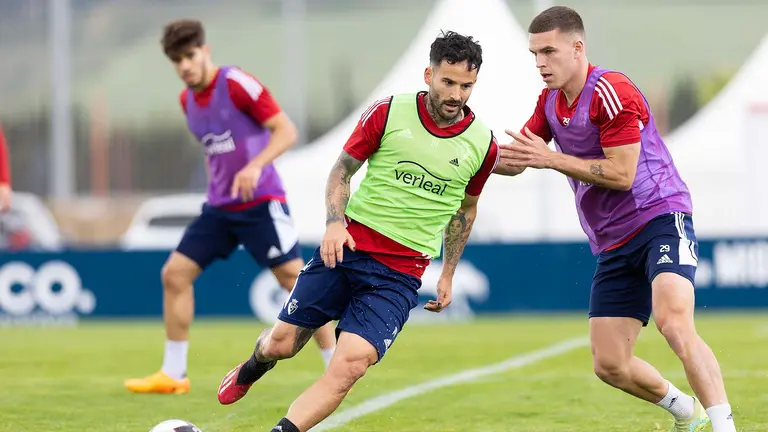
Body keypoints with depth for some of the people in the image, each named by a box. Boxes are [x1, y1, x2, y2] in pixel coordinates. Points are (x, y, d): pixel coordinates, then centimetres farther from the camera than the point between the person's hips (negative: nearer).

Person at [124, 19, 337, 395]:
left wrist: (255, 166, -30)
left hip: (260, 202, -7)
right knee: (174, 273, 2)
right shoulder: (187, 100, 8)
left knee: (293, 277, -11)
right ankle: (173, 374, 10)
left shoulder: (236, 84, -14)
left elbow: (286, 131, -17)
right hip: (219, 206, 7)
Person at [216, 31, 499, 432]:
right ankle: (251, 368, 43)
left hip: (400, 275, 0)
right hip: (347, 248, 0)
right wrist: (334, 223, -12)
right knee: (281, 343, 6)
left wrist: (448, 274, 17)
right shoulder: (388, 112, -5)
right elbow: (341, 170, 4)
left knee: (350, 365, -19)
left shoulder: (483, 143, 1)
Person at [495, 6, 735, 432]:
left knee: (673, 321, -32)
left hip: (660, 219, -8)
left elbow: (621, 174, -19)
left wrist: (551, 159, -19)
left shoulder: (610, 91, -15)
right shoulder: (550, 102, 11)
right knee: (609, 365, 3)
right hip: (614, 243, 8)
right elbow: (516, 159, 17)